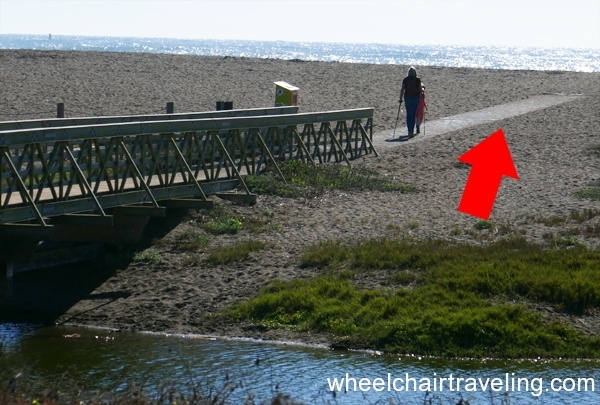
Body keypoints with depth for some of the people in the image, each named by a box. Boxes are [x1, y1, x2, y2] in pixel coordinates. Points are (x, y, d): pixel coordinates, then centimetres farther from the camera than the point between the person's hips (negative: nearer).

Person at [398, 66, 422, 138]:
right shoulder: (418, 80, -1)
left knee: (408, 114, 14)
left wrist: (400, 99, 2)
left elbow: (402, 89, -2)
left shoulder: (405, 80, 1)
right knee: (413, 115, -2)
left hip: (407, 97, 1)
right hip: (415, 97, -1)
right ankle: (411, 131, -13)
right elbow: (420, 90, -1)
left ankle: (410, 131, 18)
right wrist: (420, 98, 11)